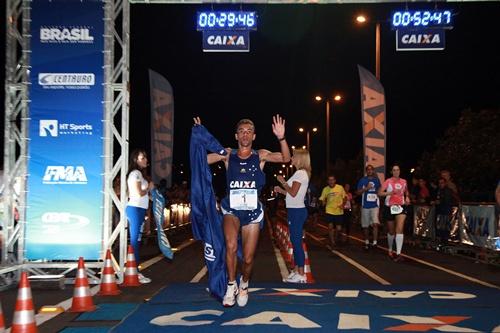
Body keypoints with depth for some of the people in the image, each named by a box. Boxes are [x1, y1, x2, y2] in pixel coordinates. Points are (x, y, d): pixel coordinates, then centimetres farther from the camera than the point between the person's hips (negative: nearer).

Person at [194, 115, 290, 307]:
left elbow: (286, 158, -14)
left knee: (248, 259, 4)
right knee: (231, 246, -28)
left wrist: (281, 138, -30)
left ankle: (244, 284, 36)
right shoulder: (227, 155, 0)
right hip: (231, 210, -1)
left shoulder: (260, 156, -2)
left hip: (252, 212, 1)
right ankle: (231, 286, -6)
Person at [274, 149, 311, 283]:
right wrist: (281, 190, 14)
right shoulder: (302, 173, 17)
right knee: (295, 240, 14)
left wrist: (283, 182, -7)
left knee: (297, 241, -7)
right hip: (296, 210, 10)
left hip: (297, 211, -10)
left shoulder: (300, 173, -13)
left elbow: (293, 193, -18)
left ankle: (301, 275, -4)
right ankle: (296, 270, 20)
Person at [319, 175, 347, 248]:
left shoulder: (340, 188, -3)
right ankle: (332, 242, 5)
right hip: (329, 211, 0)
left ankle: (336, 239, 33)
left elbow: (345, 197, 7)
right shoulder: (325, 189, -1)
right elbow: (322, 199, 7)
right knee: (330, 227, -10)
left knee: (338, 228, 2)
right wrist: (323, 202, -14)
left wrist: (343, 204, -8)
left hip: (339, 211, 0)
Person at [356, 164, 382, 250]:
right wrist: (366, 188, -15)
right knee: (365, 225, 9)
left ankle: (375, 242, -15)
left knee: (375, 223, -18)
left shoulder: (377, 180, 6)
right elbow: (358, 192, -1)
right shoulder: (362, 180, 2)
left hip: (375, 205, -1)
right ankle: (367, 242, 24)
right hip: (365, 205, 1)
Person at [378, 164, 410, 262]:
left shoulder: (404, 182, 7)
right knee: (391, 231, 11)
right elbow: (379, 193, -11)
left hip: (401, 206, 1)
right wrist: (390, 192, -24)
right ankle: (390, 250, 35)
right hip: (390, 207, -1)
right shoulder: (388, 181, -3)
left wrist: (407, 197, 5)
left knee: (400, 229, -18)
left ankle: (398, 254, -21)